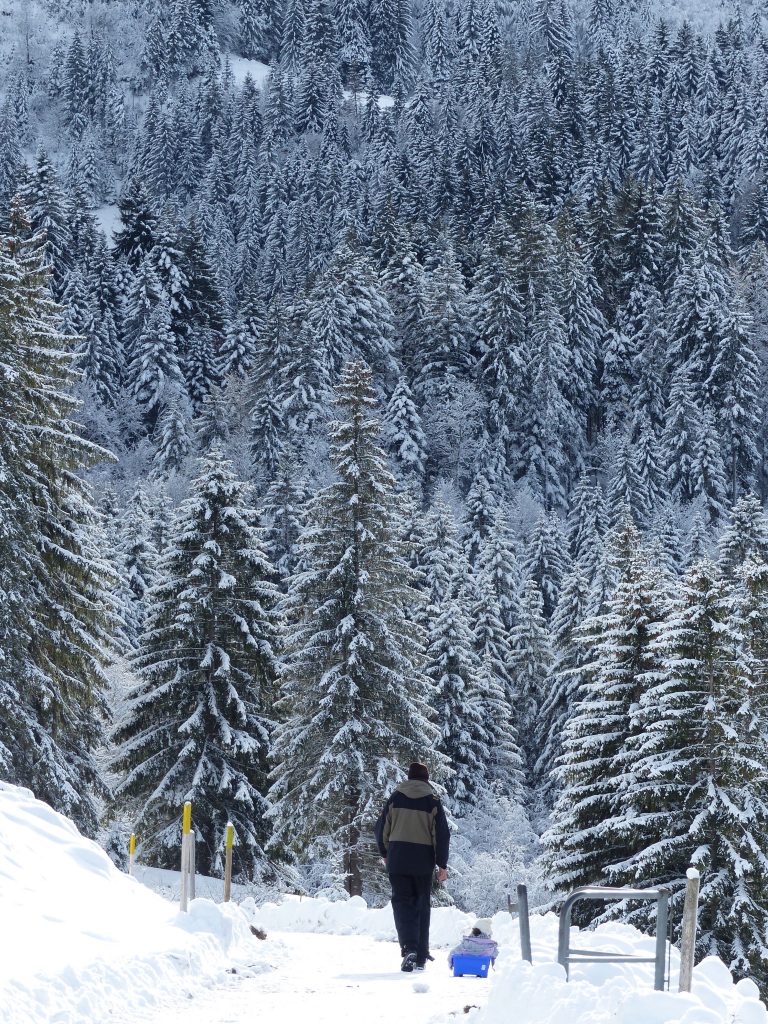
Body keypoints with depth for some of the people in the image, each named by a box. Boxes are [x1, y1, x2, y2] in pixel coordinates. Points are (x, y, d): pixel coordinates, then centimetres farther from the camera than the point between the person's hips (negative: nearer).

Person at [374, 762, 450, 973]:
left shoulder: (396, 798, 2)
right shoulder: (432, 801, 0)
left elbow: (382, 828, 7)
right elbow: (442, 834, -2)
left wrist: (385, 853, 22)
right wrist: (442, 865, 4)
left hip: (398, 860, 0)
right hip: (423, 862, 0)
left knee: (402, 902, 1)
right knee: (421, 906, 11)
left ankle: (409, 947, -23)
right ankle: (421, 958, 12)